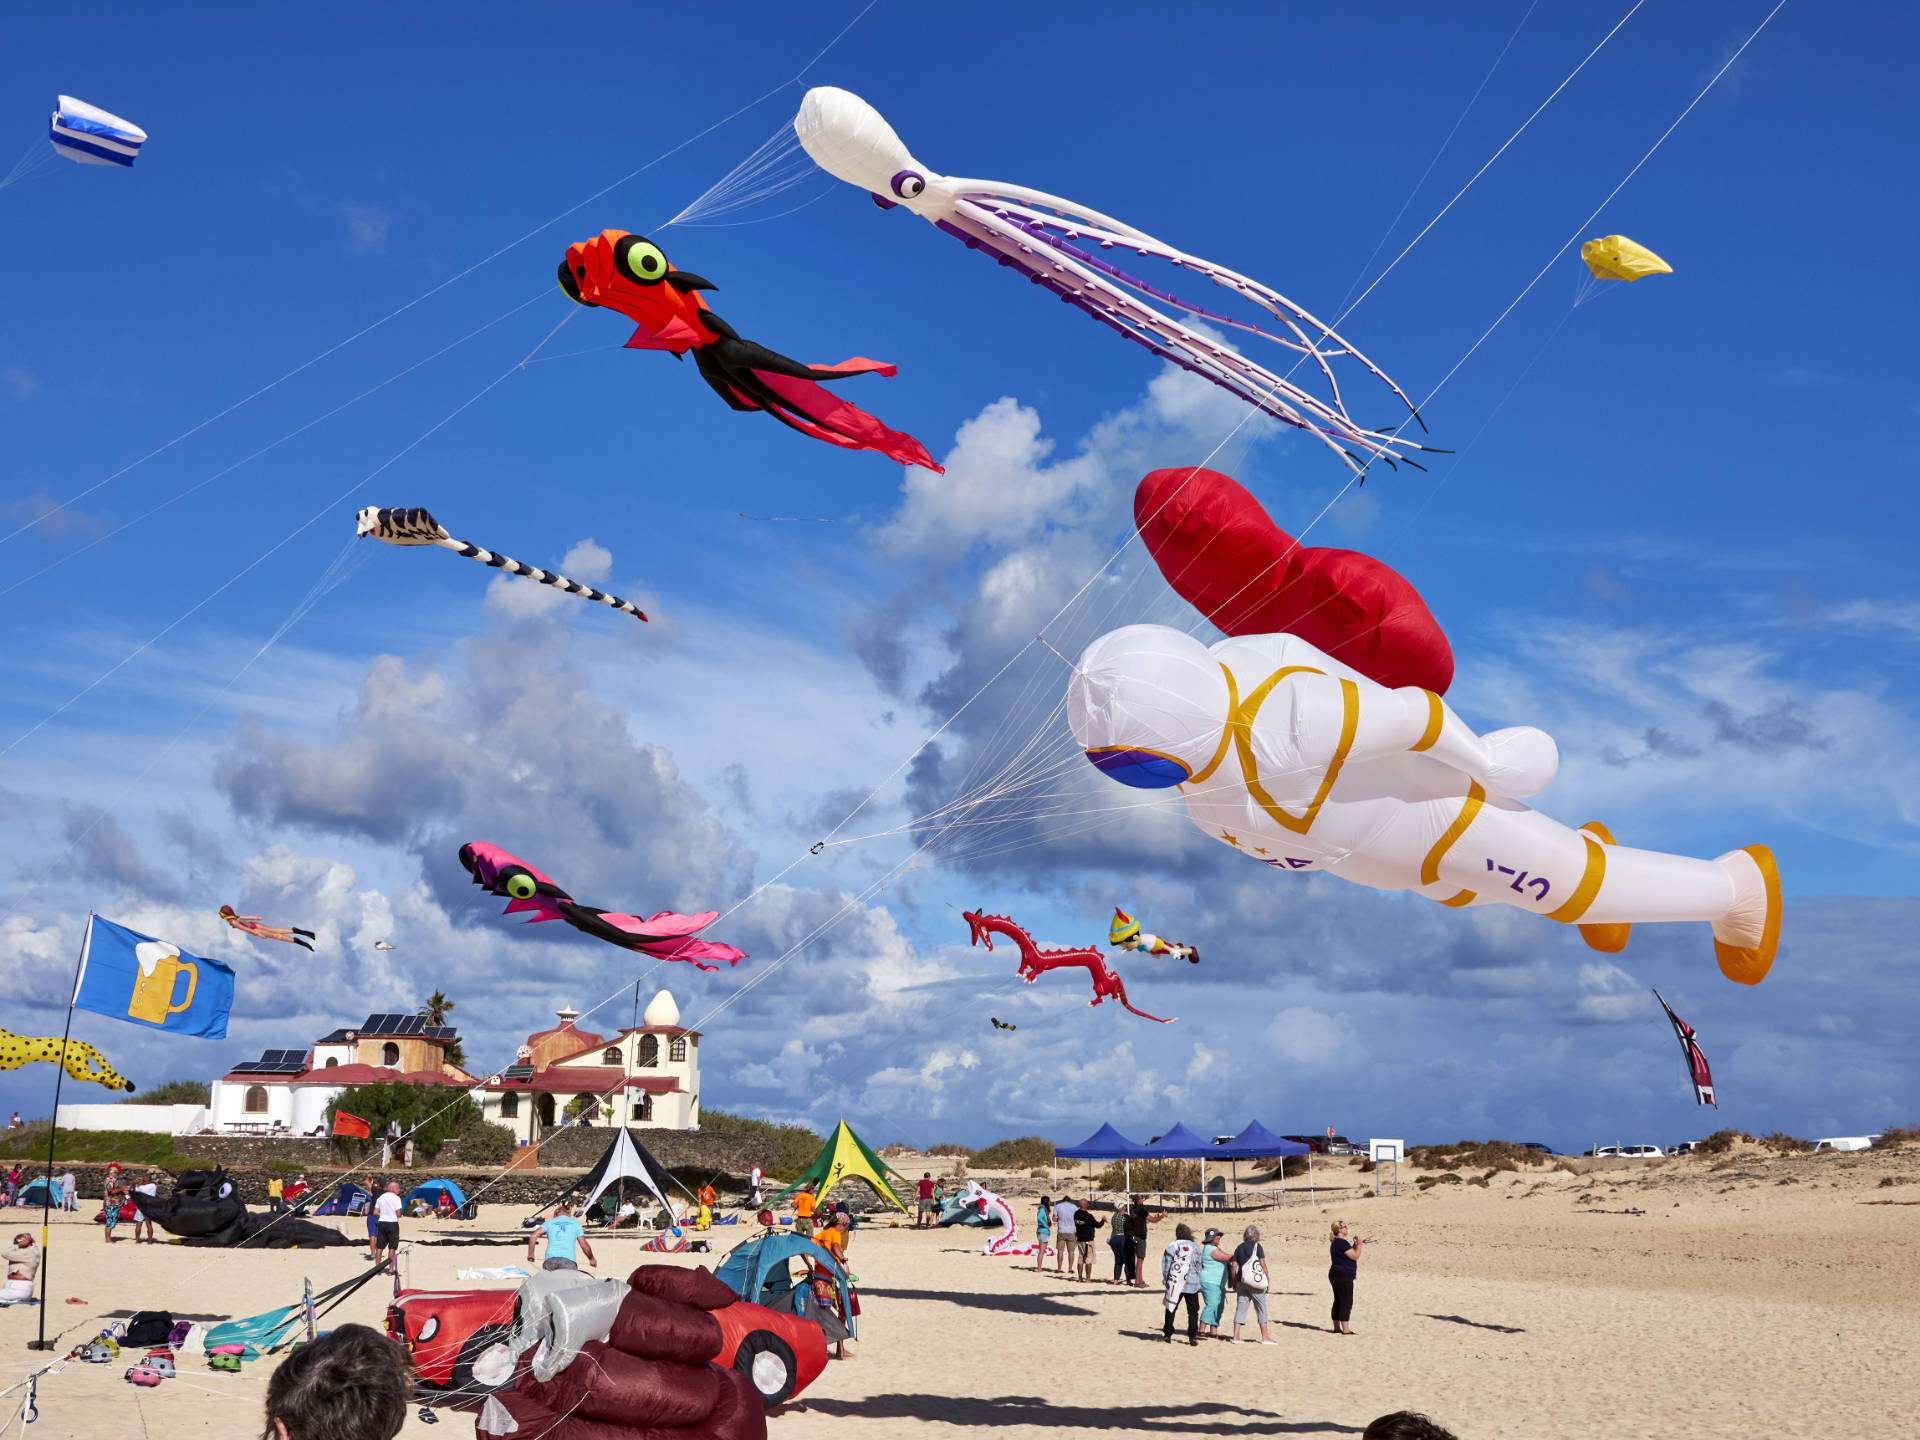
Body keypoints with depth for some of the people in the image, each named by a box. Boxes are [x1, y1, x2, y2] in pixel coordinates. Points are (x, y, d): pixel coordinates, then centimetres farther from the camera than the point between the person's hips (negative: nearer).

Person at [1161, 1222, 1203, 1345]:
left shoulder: (1172, 1247, -5)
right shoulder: (1195, 1247, 2)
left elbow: (1165, 1266, -3)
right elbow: (1199, 1266, 7)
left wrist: (1166, 1281, 7)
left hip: (1175, 1284, -1)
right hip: (1192, 1284, 1)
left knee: (1171, 1309, 11)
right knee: (1193, 1311, 6)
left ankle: (1168, 1334, 14)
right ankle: (1193, 1337, -1)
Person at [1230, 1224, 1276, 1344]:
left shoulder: (1239, 1248, 9)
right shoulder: (1257, 1246, -4)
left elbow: (1234, 1266, 8)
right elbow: (1263, 1265, -7)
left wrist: (1234, 1282, 14)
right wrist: (1267, 1281, 1)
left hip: (1242, 1281, 4)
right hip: (1256, 1282, -4)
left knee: (1240, 1307, 6)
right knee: (1261, 1308, 5)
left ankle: (1236, 1337, 1)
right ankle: (1265, 1337, 6)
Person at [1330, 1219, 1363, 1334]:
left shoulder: (1335, 1242, 16)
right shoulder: (1342, 1242, -17)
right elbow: (1355, 1256, -17)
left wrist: (1355, 1245, 18)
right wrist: (1359, 1245, -4)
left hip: (1336, 1275, 11)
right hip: (1343, 1276, -11)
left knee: (1338, 1302, 14)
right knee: (1346, 1302, -9)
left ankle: (1336, 1328, 17)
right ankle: (1345, 1329, -11)